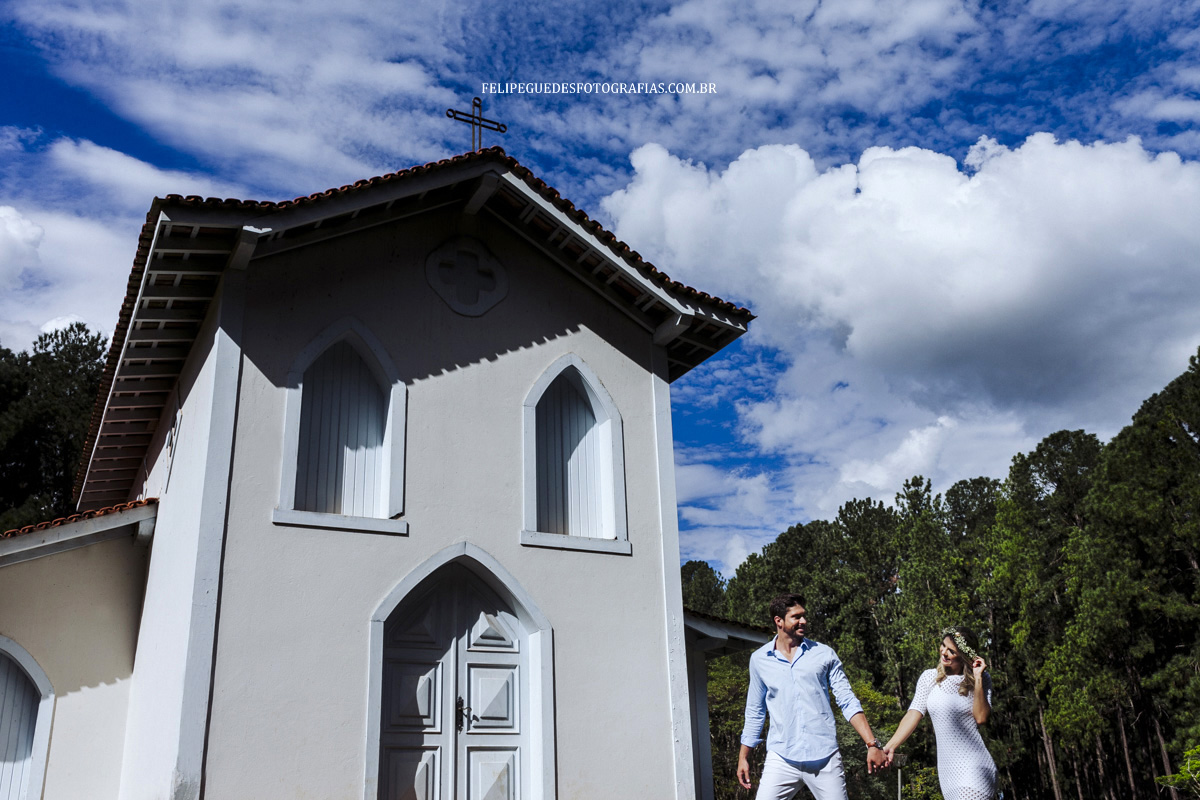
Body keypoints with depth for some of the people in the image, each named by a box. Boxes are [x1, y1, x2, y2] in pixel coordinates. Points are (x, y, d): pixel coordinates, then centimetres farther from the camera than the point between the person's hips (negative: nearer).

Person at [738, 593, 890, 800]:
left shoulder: (824, 654, 4)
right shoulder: (759, 659, 6)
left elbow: (848, 702, 3)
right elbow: (754, 712, 13)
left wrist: (873, 744, -7)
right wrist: (743, 756, 13)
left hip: (826, 759, 0)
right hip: (781, 759, 0)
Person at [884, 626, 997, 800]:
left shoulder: (981, 680, 2)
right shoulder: (929, 678, 5)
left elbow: (981, 717, -9)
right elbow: (914, 713, -4)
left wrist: (977, 679, -13)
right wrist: (890, 746, -16)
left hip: (973, 770, -3)